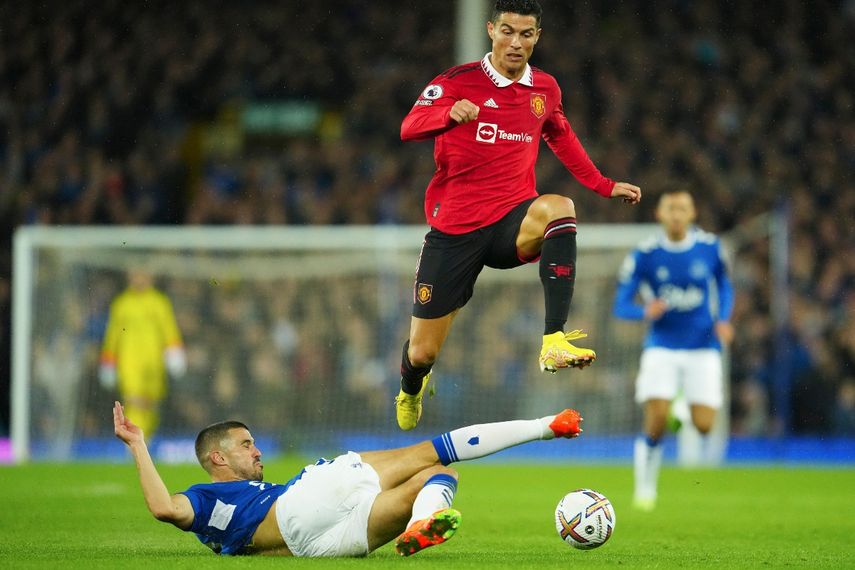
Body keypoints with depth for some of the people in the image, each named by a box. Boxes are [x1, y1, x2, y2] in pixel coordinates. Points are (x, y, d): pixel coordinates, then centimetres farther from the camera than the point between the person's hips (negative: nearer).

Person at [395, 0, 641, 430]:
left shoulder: (545, 88, 7)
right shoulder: (459, 81, -7)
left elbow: (561, 138, 27)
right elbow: (409, 128, -21)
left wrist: (604, 186, 22)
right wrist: (450, 113, -42)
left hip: (512, 223, 2)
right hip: (454, 227, -2)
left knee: (559, 208, -35)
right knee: (422, 353, 2)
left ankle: (553, 342, -41)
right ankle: (410, 393, 44)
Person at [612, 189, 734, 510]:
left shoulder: (709, 248, -2)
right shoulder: (645, 255, -6)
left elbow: (723, 285, 16)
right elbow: (620, 306, -4)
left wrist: (723, 320, -2)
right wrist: (646, 312, -26)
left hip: (702, 348, 1)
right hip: (662, 348, -1)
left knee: (703, 426, -9)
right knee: (655, 425, -15)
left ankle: (684, 413, 29)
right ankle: (645, 490, 7)